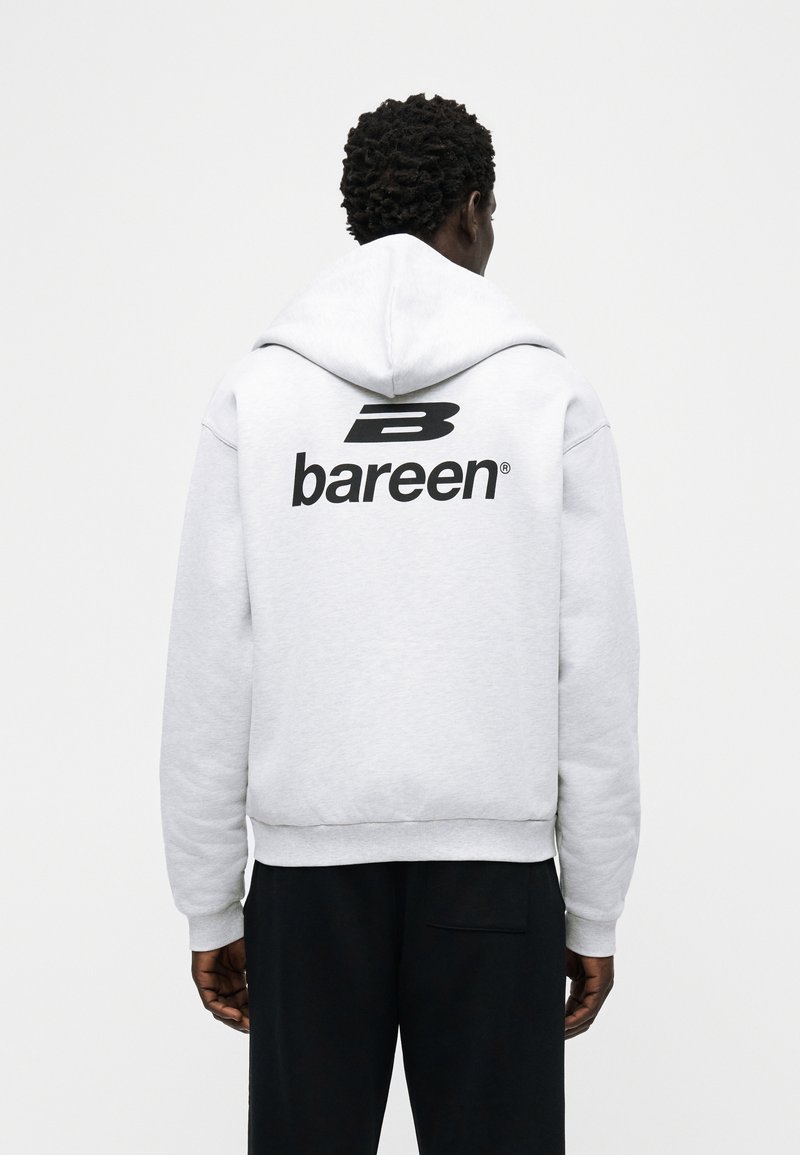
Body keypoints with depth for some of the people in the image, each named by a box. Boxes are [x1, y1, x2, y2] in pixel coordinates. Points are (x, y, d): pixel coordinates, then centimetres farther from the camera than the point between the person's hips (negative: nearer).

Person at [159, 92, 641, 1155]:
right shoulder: (552, 391, -1)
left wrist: (210, 908, 8)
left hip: (307, 871, 1)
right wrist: (595, 914, 7)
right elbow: (598, 675, -2)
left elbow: (207, 669, 0)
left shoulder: (254, 391, 1)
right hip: (496, 868, -1)